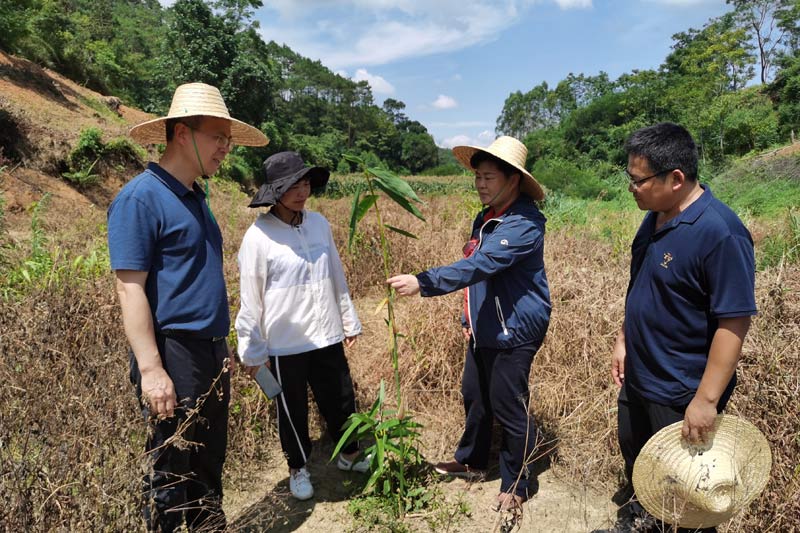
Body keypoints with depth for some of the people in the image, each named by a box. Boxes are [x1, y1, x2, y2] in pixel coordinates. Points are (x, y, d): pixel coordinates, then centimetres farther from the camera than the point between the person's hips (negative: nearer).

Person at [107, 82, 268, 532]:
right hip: (174, 355, -8)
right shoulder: (141, 198, -13)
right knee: (173, 470, 6)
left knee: (209, 462, 19)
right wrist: (151, 369, -21)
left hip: (212, 354, 8)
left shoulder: (195, 198, 12)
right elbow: (130, 289, -17)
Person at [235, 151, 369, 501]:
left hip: (327, 337, 4)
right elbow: (250, 299, -9)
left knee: (341, 400, 18)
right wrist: (252, 351, -5)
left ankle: (349, 455, 44)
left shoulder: (319, 224, 0)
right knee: (292, 411, 15)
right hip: (284, 344, -4)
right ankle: (298, 468, 40)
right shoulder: (259, 235, -14)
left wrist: (350, 321, 14)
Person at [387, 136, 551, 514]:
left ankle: (515, 486, 26)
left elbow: (480, 265, -34)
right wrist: (468, 318, 20)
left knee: (508, 408, 4)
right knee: (475, 397, 20)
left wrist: (423, 283, -40)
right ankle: (471, 461, 41)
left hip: (514, 332, -9)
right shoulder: (484, 219, 8)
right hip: (484, 330, 9)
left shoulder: (524, 223, -21)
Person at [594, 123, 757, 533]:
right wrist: (623, 341, 11)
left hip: (681, 394, -8)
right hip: (637, 378, 8)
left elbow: (735, 321, -25)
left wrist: (706, 399, -24)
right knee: (636, 463, 27)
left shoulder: (719, 232, -25)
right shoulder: (654, 218, 1)